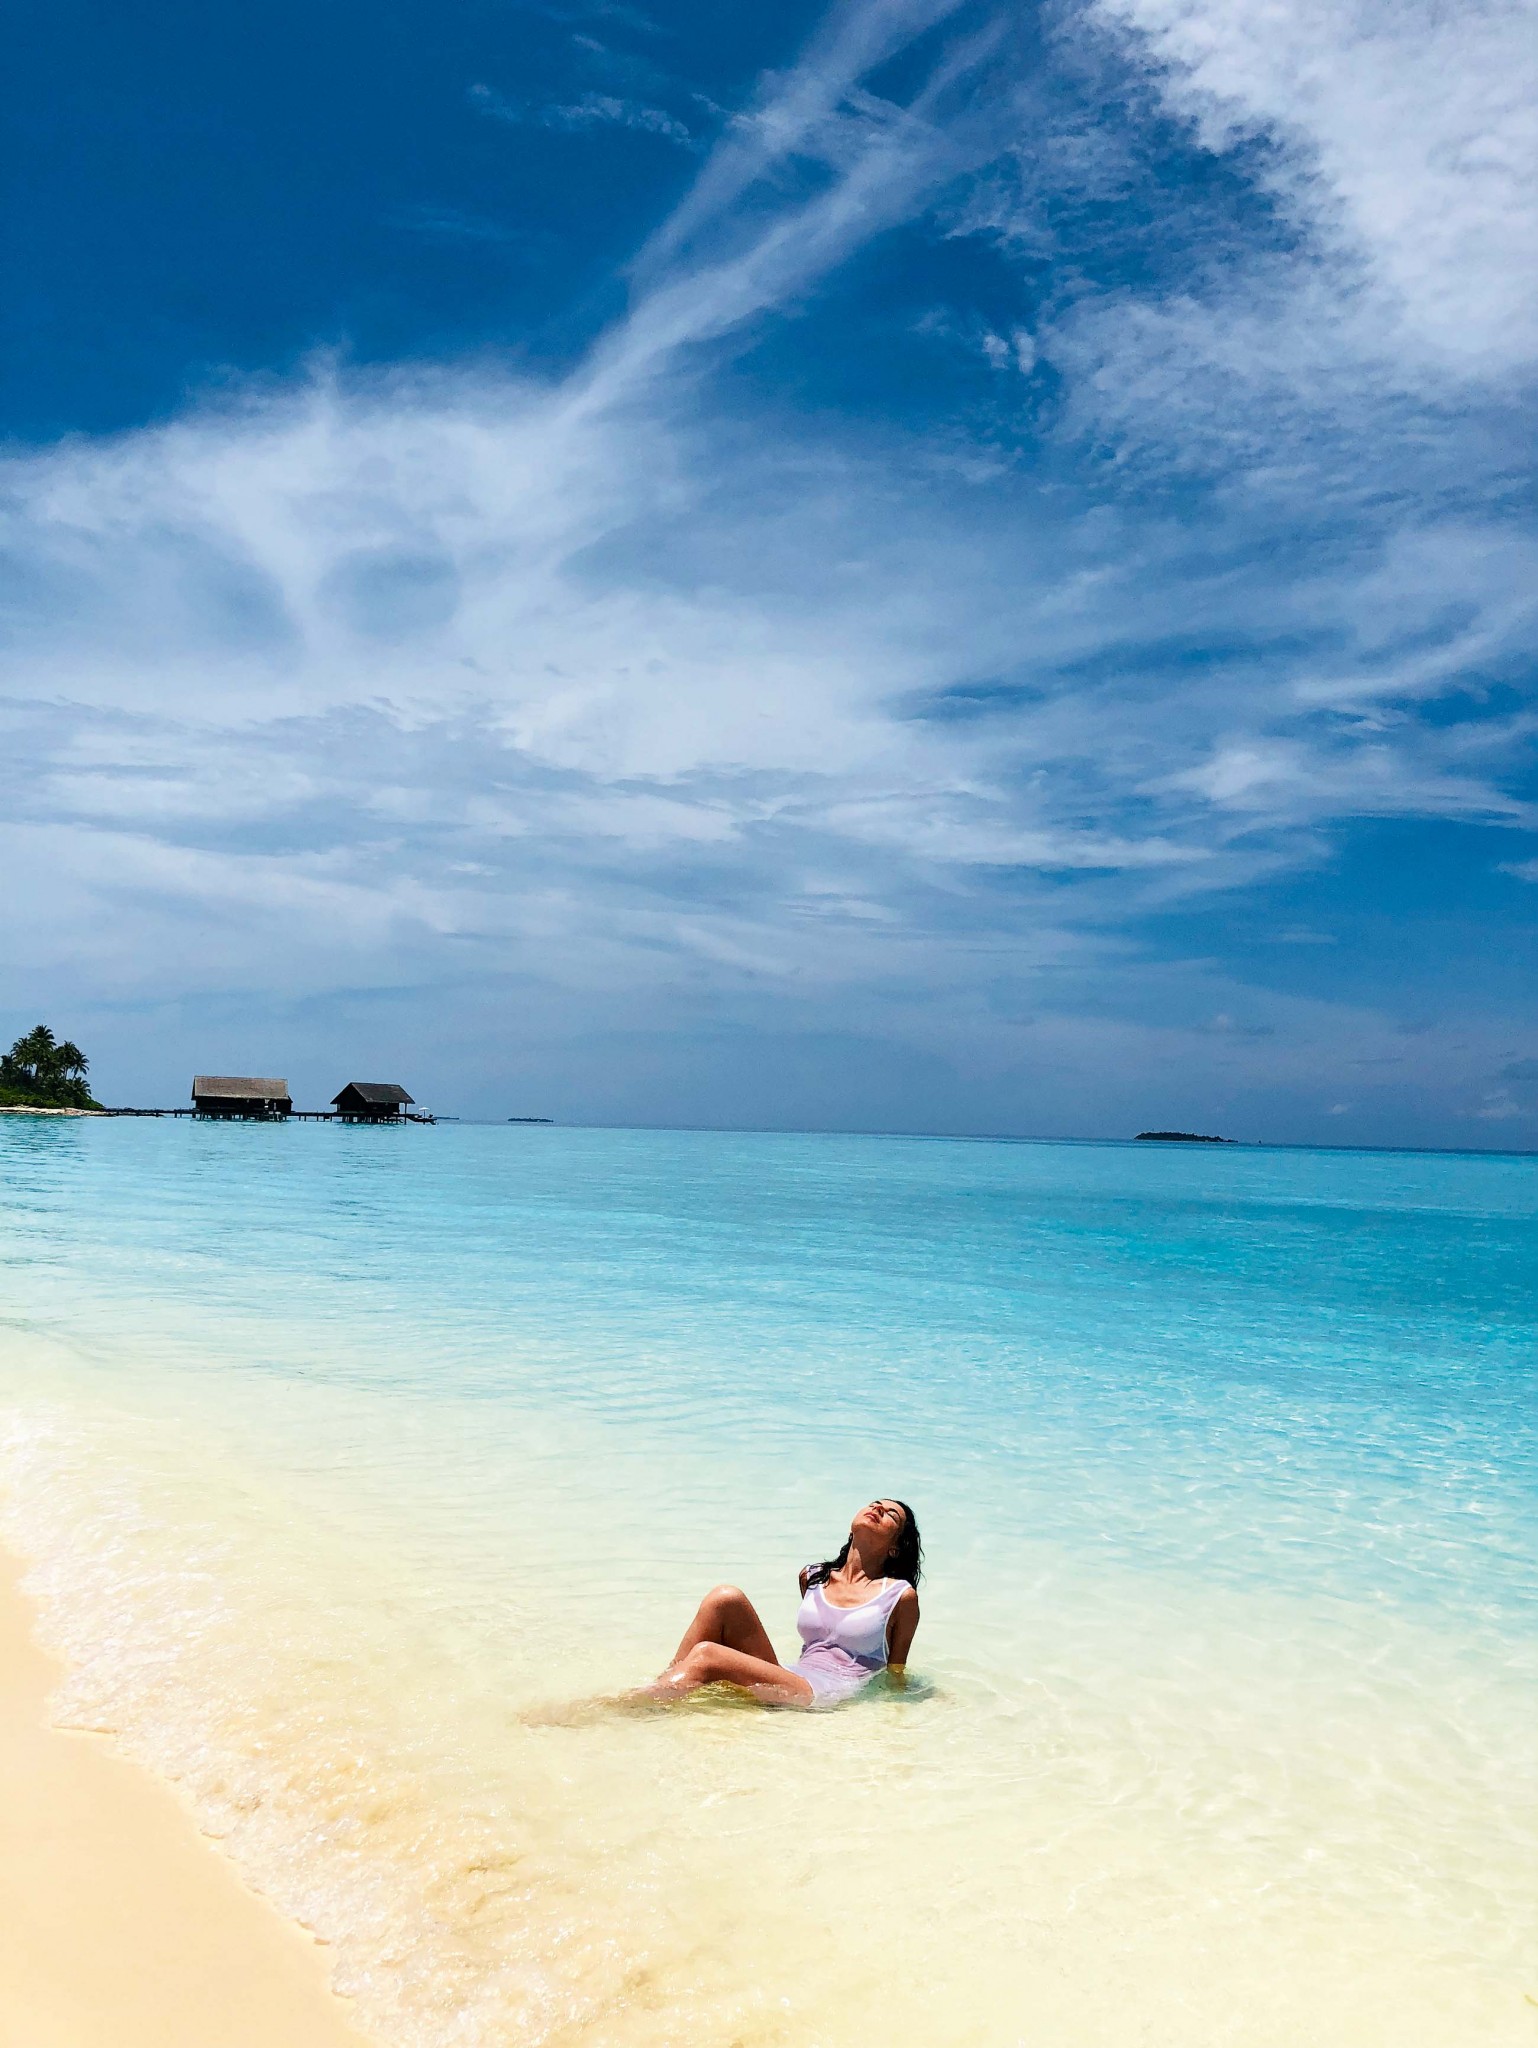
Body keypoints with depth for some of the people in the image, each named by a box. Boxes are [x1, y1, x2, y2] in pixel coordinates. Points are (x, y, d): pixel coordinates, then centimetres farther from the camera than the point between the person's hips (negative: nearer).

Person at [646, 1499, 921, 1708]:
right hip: (789, 1680, 5)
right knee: (726, 1598, -17)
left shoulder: (901, 1596, 4)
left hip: (828, 1697, -5)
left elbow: (896, 1673, 10)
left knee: (707, 1655, -26)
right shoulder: (812, 1578, 19)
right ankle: (662, 1691, -16)